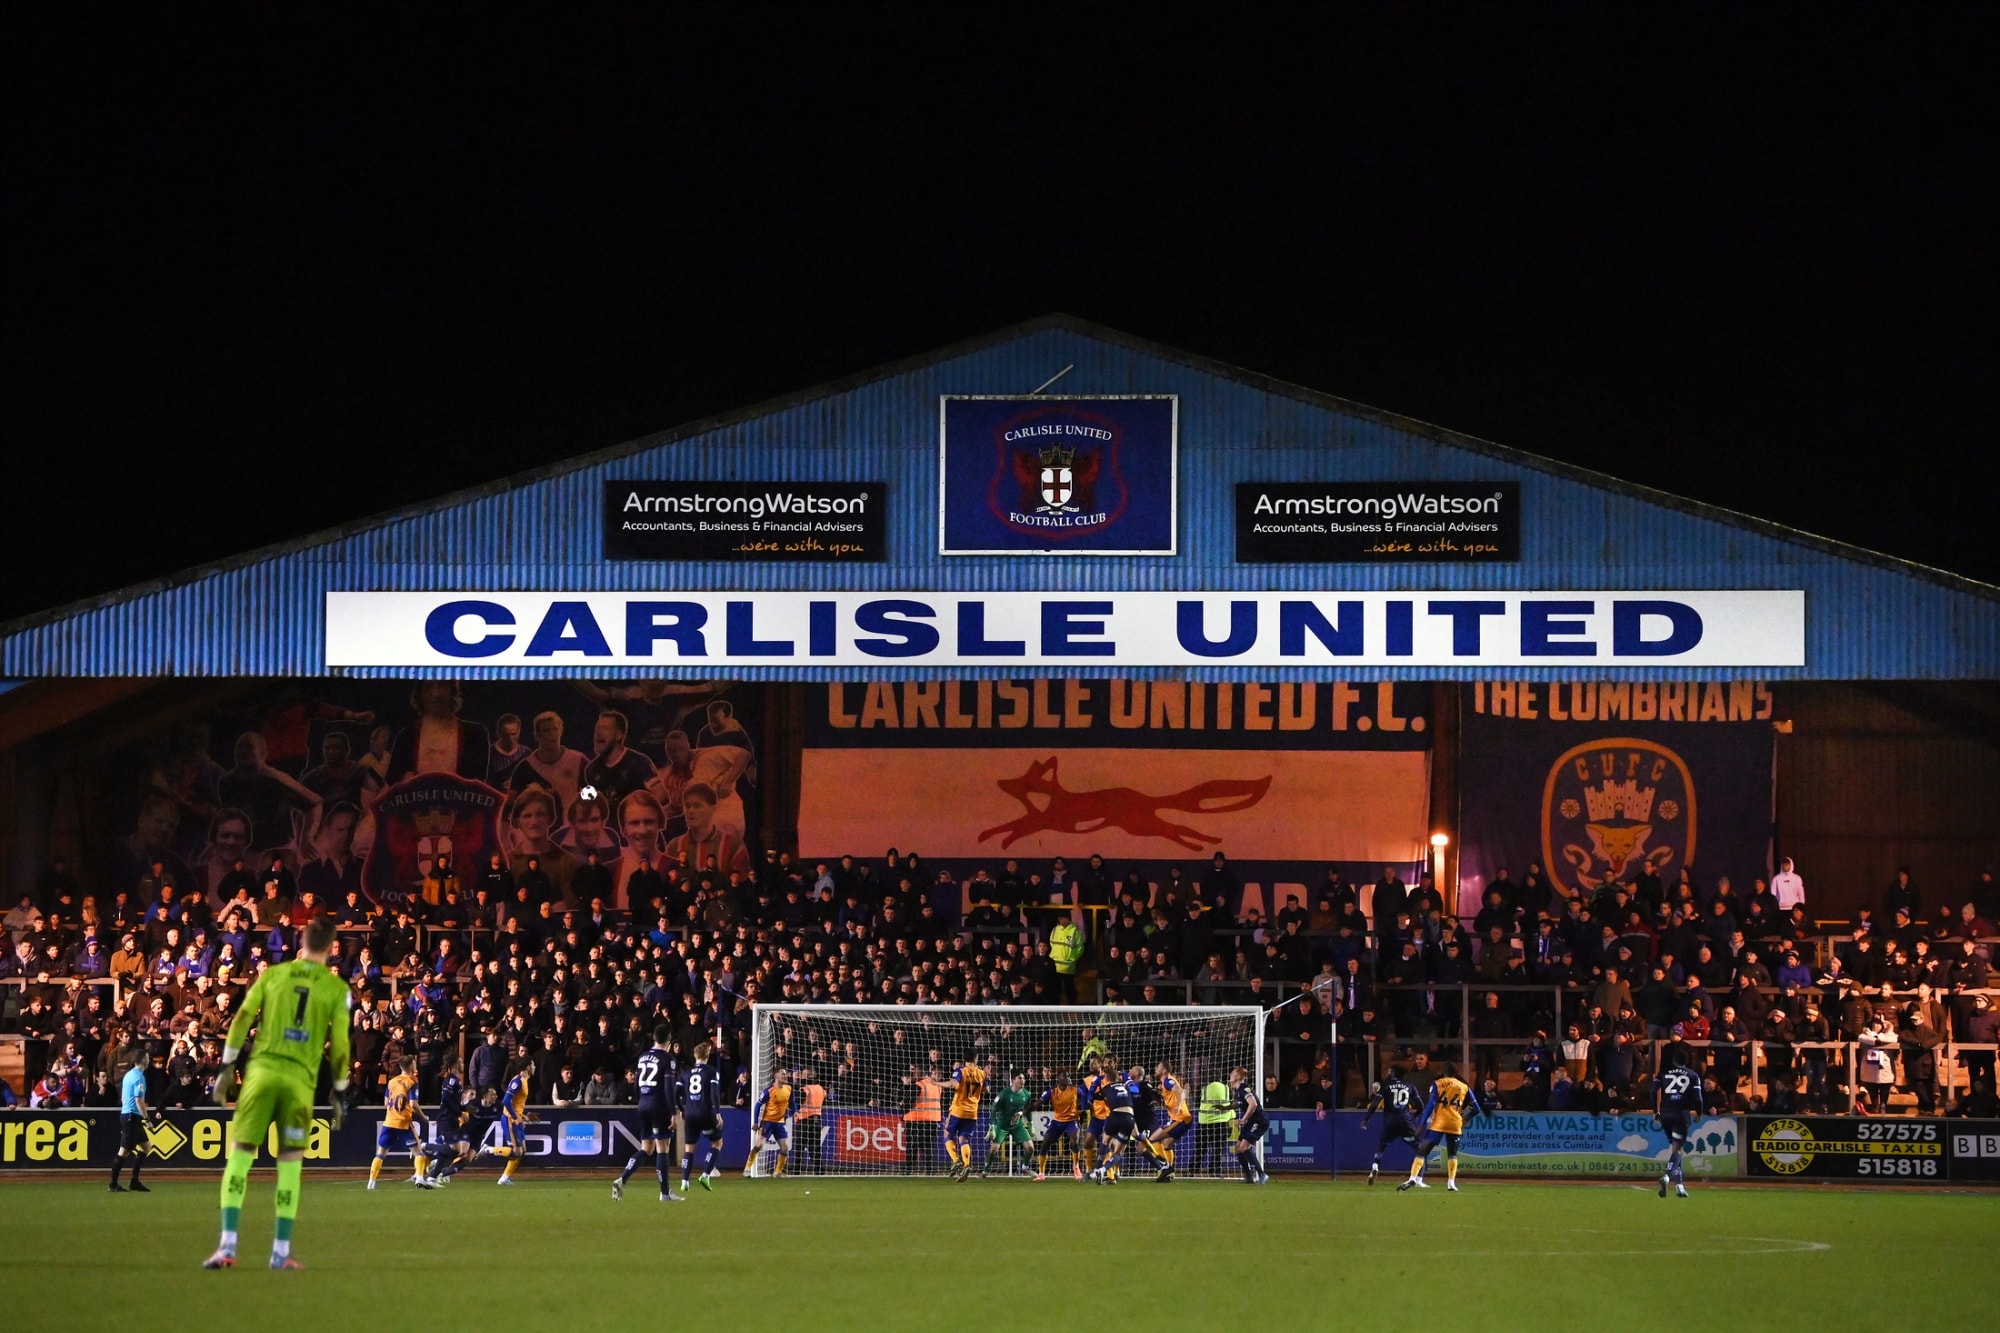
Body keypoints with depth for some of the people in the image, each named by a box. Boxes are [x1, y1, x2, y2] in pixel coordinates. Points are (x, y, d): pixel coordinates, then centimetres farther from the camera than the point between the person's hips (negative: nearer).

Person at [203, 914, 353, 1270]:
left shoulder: (272, 974, 9)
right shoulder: (337, 989, 5)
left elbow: (242, 1020, 4)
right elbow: (339, 1045, 3)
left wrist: (226, 1067, 8)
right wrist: (340, 1094, 12)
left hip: (261, 1070, 1)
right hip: (300, 1080, 0)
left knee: (240, 1154, 4)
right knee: (290, 1161, 9)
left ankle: (227, 1246, -5)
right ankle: (281, 1251, 6)